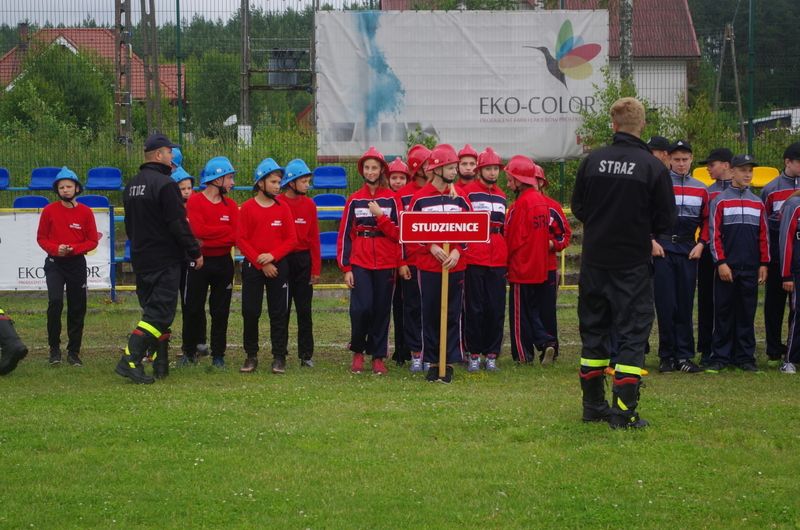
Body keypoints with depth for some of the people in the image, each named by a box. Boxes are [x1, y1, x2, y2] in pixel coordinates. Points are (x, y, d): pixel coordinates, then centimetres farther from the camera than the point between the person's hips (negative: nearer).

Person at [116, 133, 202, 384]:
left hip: (140, 259, 8)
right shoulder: (165, 184, -15)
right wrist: (196, 252, -8)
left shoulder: (132, 186, 12)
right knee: (159, 313, -8)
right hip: (165, 260, -8)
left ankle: (160, 363, 15)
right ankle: (130, 361, -19)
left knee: (154, 309, 15)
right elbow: (179, 224, -17)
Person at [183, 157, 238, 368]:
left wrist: (208, 241, -16)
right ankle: (189, 352, 13)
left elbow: (235, 237, -5)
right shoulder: (195, 201, -6)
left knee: (220, 311, 5)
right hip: (199, 263, -3)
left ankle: (218, 355, 11)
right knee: (193, 309, 2)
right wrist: (226, 230, -13)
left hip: (223, 263, 3)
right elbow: (199, 231, -20)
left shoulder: (230, 205, 6)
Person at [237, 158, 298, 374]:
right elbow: (241, 240, -4)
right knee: (250, 312, 0)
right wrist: (260, 263, -10)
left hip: (278, 266, 1)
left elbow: (291, 239, 1)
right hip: (252, 267, -1)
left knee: (279, 314, 0)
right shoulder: (248, 207, -1)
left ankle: (279, 357, 4)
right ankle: (251, 356, 10)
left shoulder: (283, 207, 3)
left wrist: (272, 256, -13)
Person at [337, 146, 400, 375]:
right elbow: (344, 235, 5)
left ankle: (378, 356, 12)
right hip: (360, 264, 0)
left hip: (385, 265, 0)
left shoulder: (391, 199, 4)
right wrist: (346, 268, -1)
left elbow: (398, 234, -1)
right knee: (361, 308, -12)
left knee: (382, 311, 2)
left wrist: (380, 216, -14)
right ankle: (358, 352, 8)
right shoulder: (354, 200, 6)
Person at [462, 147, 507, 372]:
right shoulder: (467, 192, -2)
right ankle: (474, 354, 6)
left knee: (496, 309, 3)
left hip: (498, 260, 5)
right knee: (474, 308, 0)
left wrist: (507, 258, 19)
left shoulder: (501, 196, 16)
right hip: (474, 259, -5)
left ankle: (491, 354, 10)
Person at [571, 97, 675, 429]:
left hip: (594, 261, 3)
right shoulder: (653, 168, -12)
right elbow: (665, 221, -6)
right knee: (632, 334, 3)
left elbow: (578, 208, 6)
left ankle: (593, 406, 21)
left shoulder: (592, 161, -3)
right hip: (633, 264, -3)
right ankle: (624, 412, -3)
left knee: (593, 332, 15)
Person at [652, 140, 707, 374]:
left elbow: (706, 221, 17)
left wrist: (701, 244, 4)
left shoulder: (700, 189, 12)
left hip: (689, 252, 3)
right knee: (666, 305, -4)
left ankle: (684, 356, 5)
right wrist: (651, 242, -8)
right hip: (663, 250, -3)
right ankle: (667, 356, 1)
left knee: (685, 305, 2)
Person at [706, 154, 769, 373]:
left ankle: (745, 357, 10)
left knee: (747, 313, 5)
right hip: (727, 268, -3)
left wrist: (763, 264, 5)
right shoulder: (720, 201, 1)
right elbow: (714, 234, -4)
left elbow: (763, 236, 12)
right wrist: (721, 262, -11)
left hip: (750, 269, 3)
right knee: (723, 313, 0)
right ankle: (720, 357, 4)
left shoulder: (757, 203, 12)